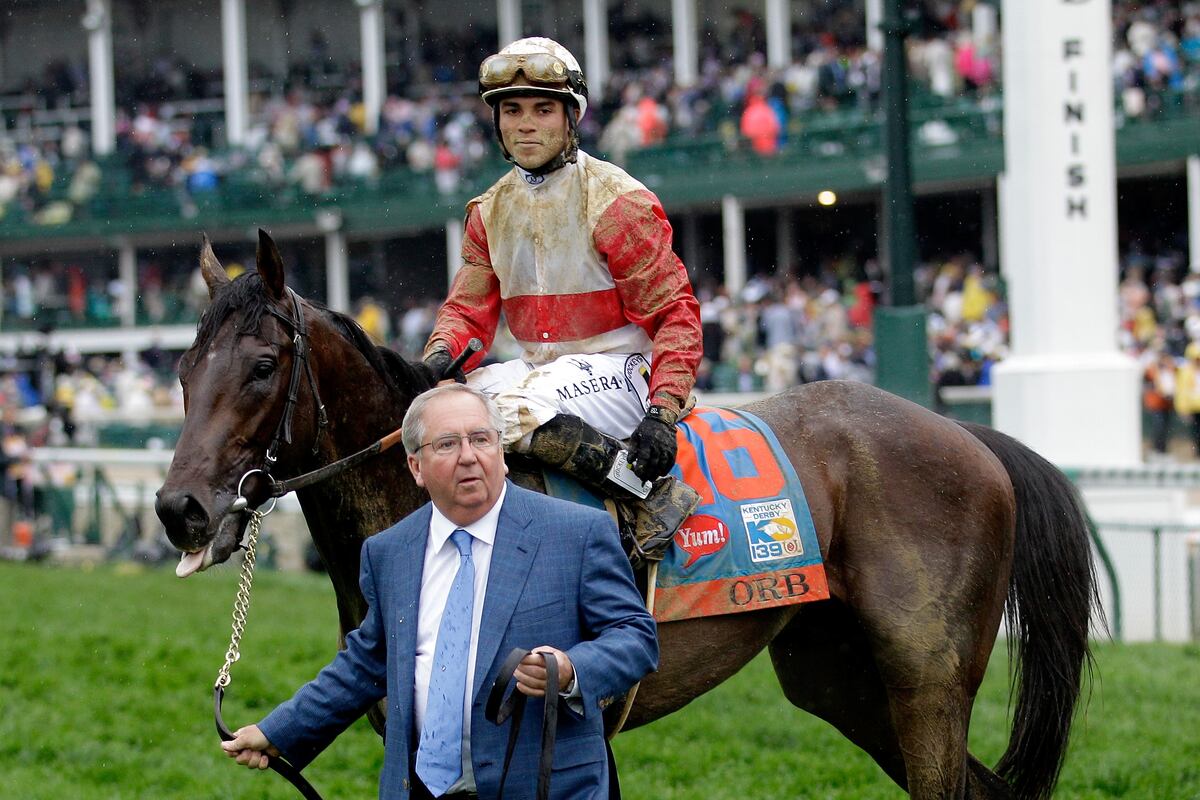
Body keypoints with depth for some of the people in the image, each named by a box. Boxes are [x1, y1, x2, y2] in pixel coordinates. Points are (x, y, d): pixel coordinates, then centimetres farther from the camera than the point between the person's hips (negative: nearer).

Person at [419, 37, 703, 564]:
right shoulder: (489, 212, 10)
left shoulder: (616, 200, -10)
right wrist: (439, 356, -17)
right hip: (538, 368, 7)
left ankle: (651, 494, -25)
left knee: (509, 408, -33)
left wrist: (663, 412, -23)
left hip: (616, 369, -7)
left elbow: (674, 311, -11)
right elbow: (469, 307, 8)